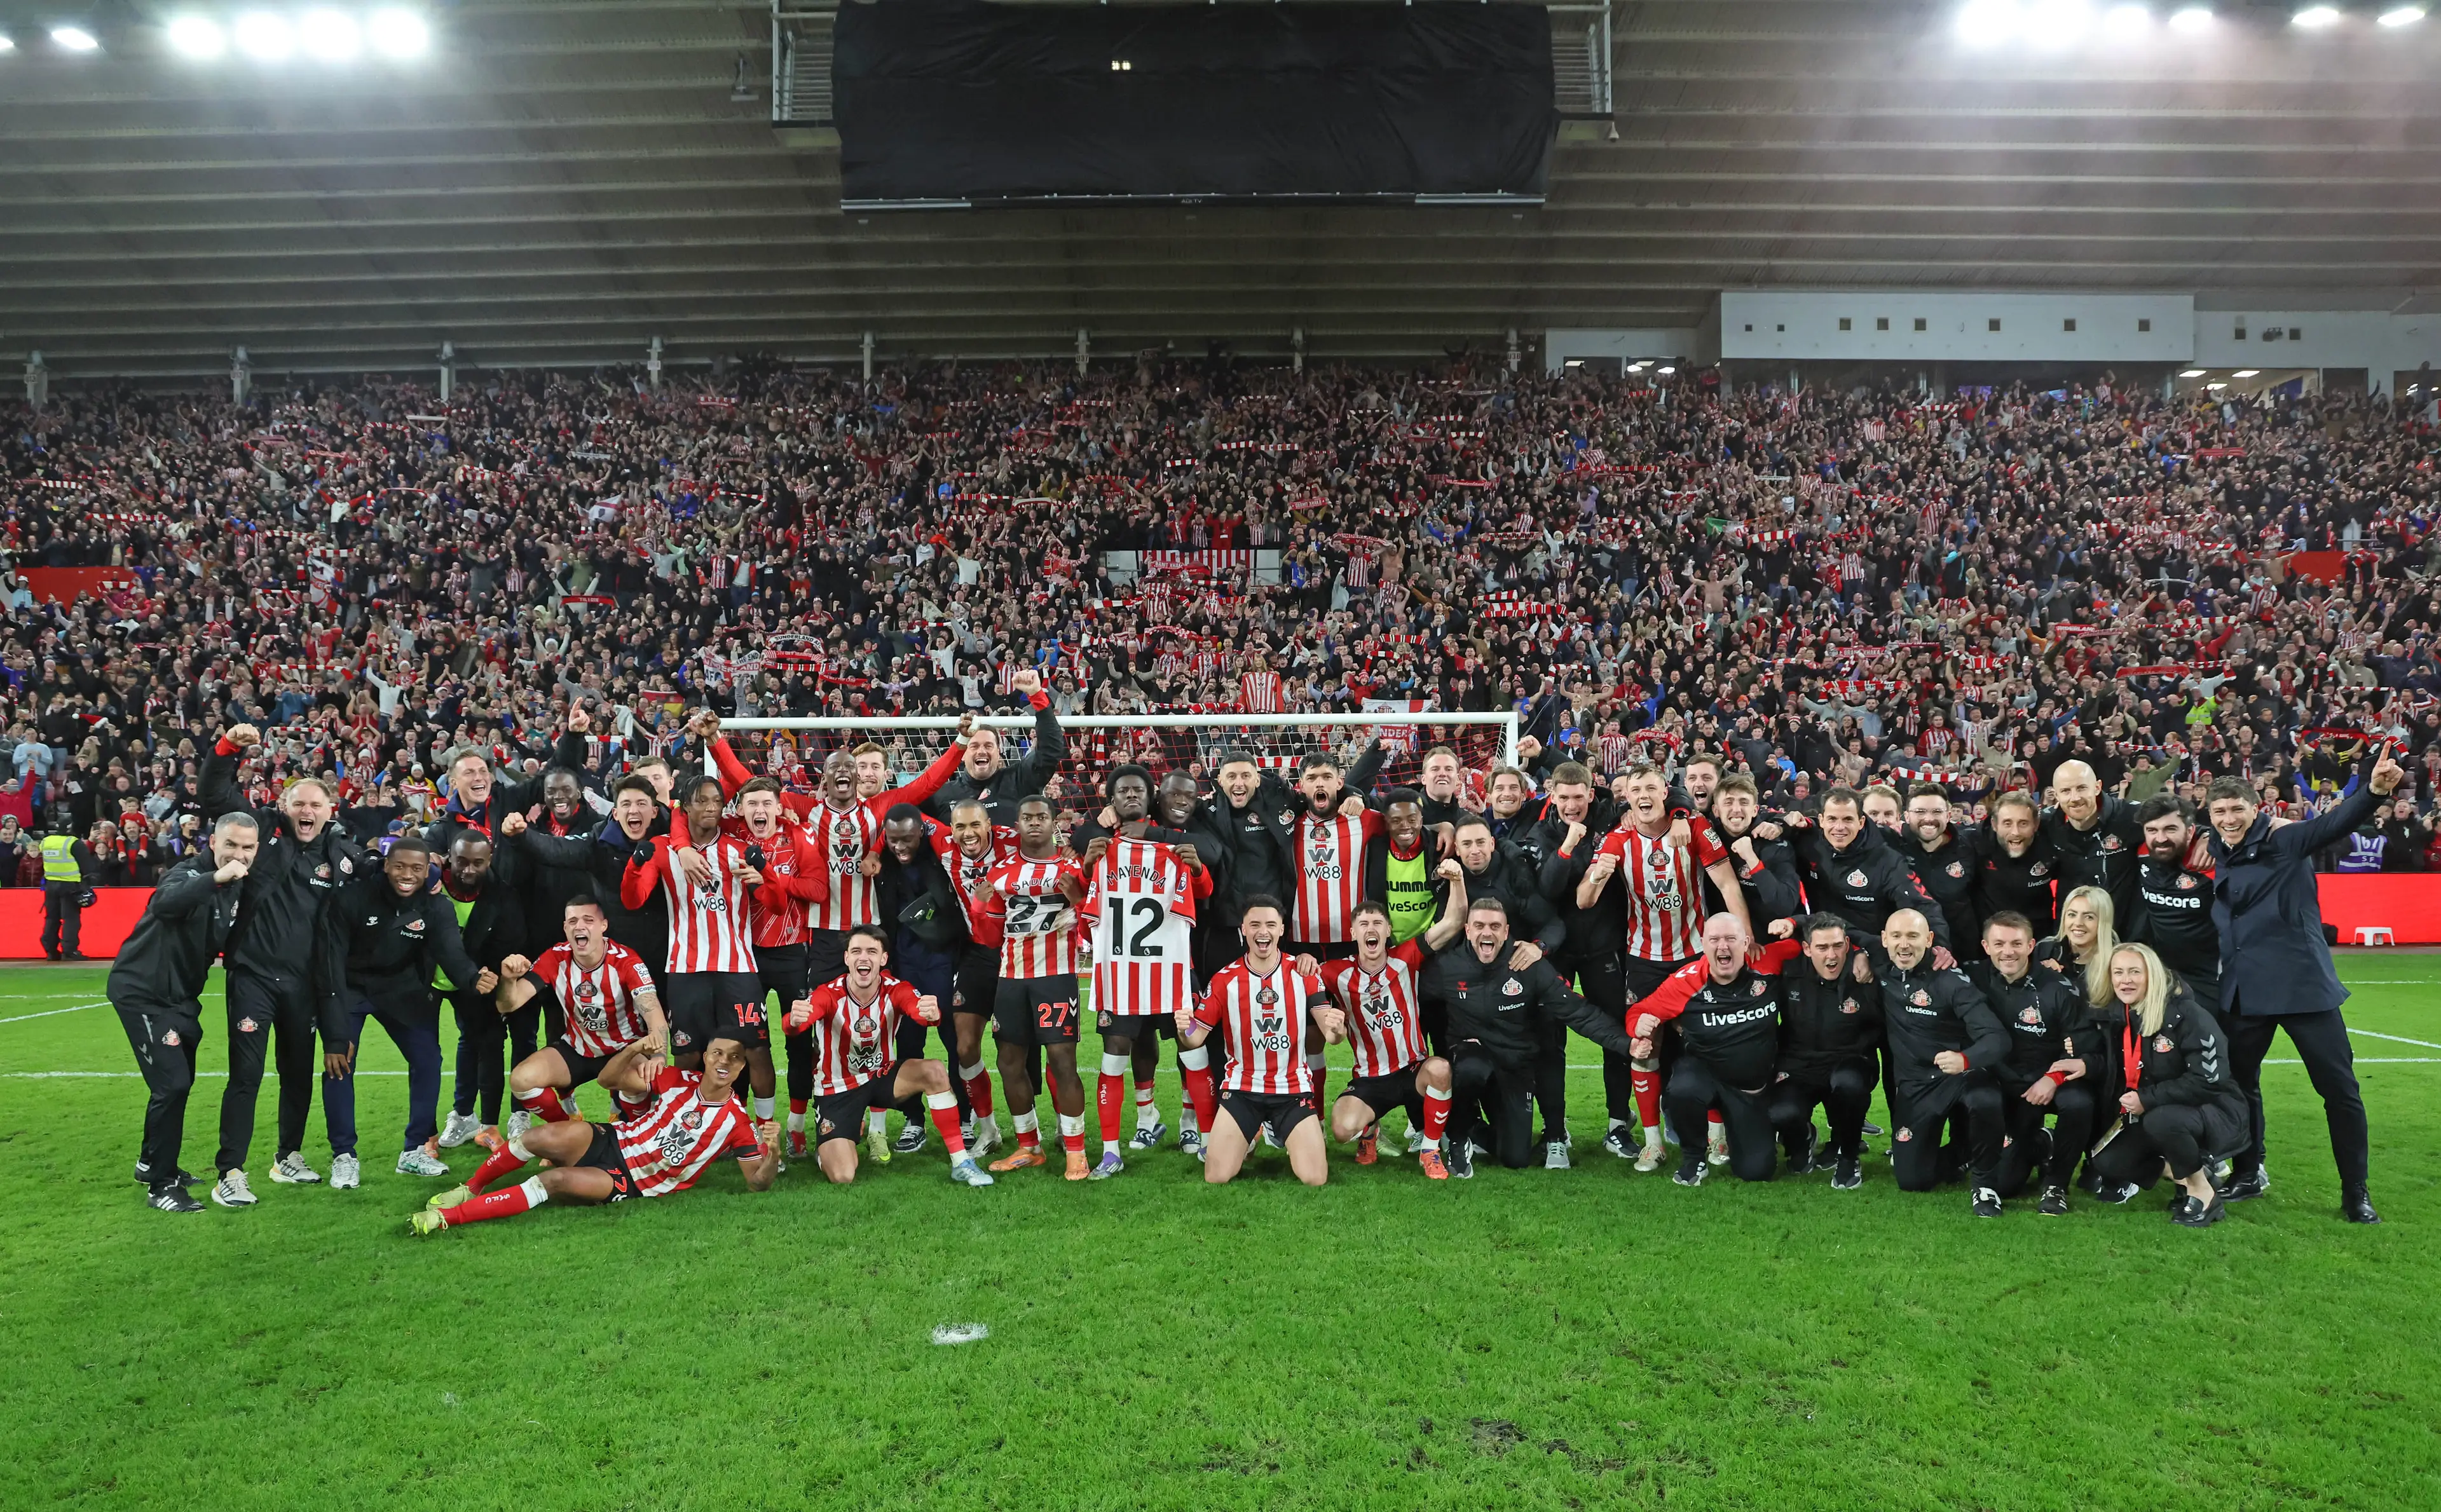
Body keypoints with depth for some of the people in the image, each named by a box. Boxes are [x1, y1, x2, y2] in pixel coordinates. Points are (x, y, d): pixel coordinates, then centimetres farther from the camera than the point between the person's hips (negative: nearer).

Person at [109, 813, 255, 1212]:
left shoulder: (238, 887, 4)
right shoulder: (190, 873, -21)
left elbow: (227, 942, 14)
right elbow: (164, 903, -44)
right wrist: (215, 878, -53)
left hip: (180, 995, 9)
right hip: (142, 991, -9)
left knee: (180, 1081, 19)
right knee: (171, 1083, -12)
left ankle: (152, 1162, 39)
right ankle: (161, 1186, 0)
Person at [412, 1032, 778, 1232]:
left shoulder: (736, 1122, -7)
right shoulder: (678, 1081, -1)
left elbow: (758, 1182, -7)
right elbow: (609, 1078, 1)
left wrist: (773, 1153, -30)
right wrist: (635, 1049, -20)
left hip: (634, 1184, -3)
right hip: (611, 1142, 3)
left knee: (558, 1180, -28)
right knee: (542, 1137, -25)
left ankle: (450, 1216, -21)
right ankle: (470, 1188, 2)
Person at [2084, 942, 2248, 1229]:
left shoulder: (2187, 1014, -20)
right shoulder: (2117, 1018, -1)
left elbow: (2208, 1079, -25)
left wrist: (2147, 1099, -24)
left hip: (2215, 1111, -6)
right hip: (2153, 1115, 6)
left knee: (2160, 1120, -37)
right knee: (2107, 1163, -11)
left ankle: (2203, 1193, -13)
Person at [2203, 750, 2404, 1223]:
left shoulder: (2286, 842, -6)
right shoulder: (2214, 860, 8)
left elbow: (2335, 822, -26)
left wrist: (2374, 790, -44)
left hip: (2303, 985, -4)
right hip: (2244, 991, 5)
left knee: (2340, 1088, 1)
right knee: (2239, 1083, 15)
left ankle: (2356, 1193, 15)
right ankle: (2250, 1173, 34)